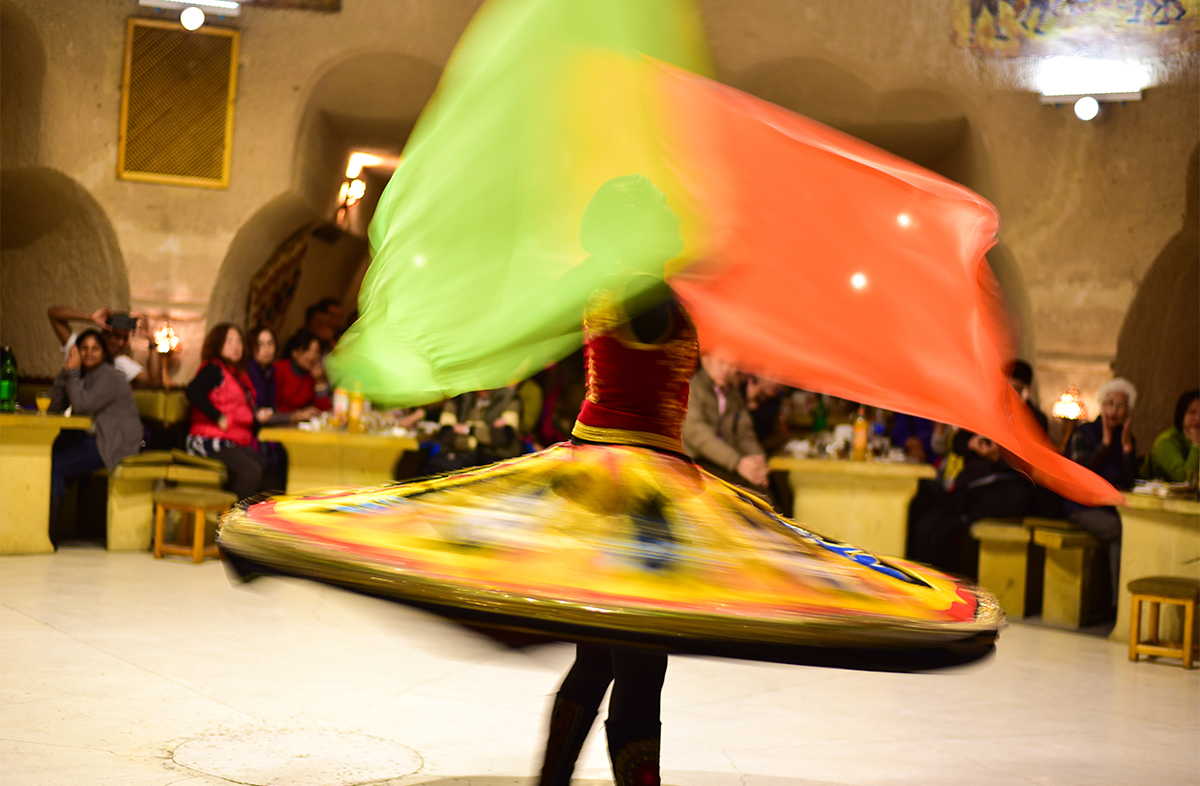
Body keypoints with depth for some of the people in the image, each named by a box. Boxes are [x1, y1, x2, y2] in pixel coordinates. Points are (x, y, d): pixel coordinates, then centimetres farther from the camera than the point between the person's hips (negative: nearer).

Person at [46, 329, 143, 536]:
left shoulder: (109, 377, -12)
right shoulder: (83, 375, 15)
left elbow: (81, 405, -24)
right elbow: (54, 406, 7)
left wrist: (73, 372, -13)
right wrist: (65, 372, -2)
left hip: (114, 445, -9)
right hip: (90, 438, 9)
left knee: (55, 465, -22)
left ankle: (48, 531, -16)